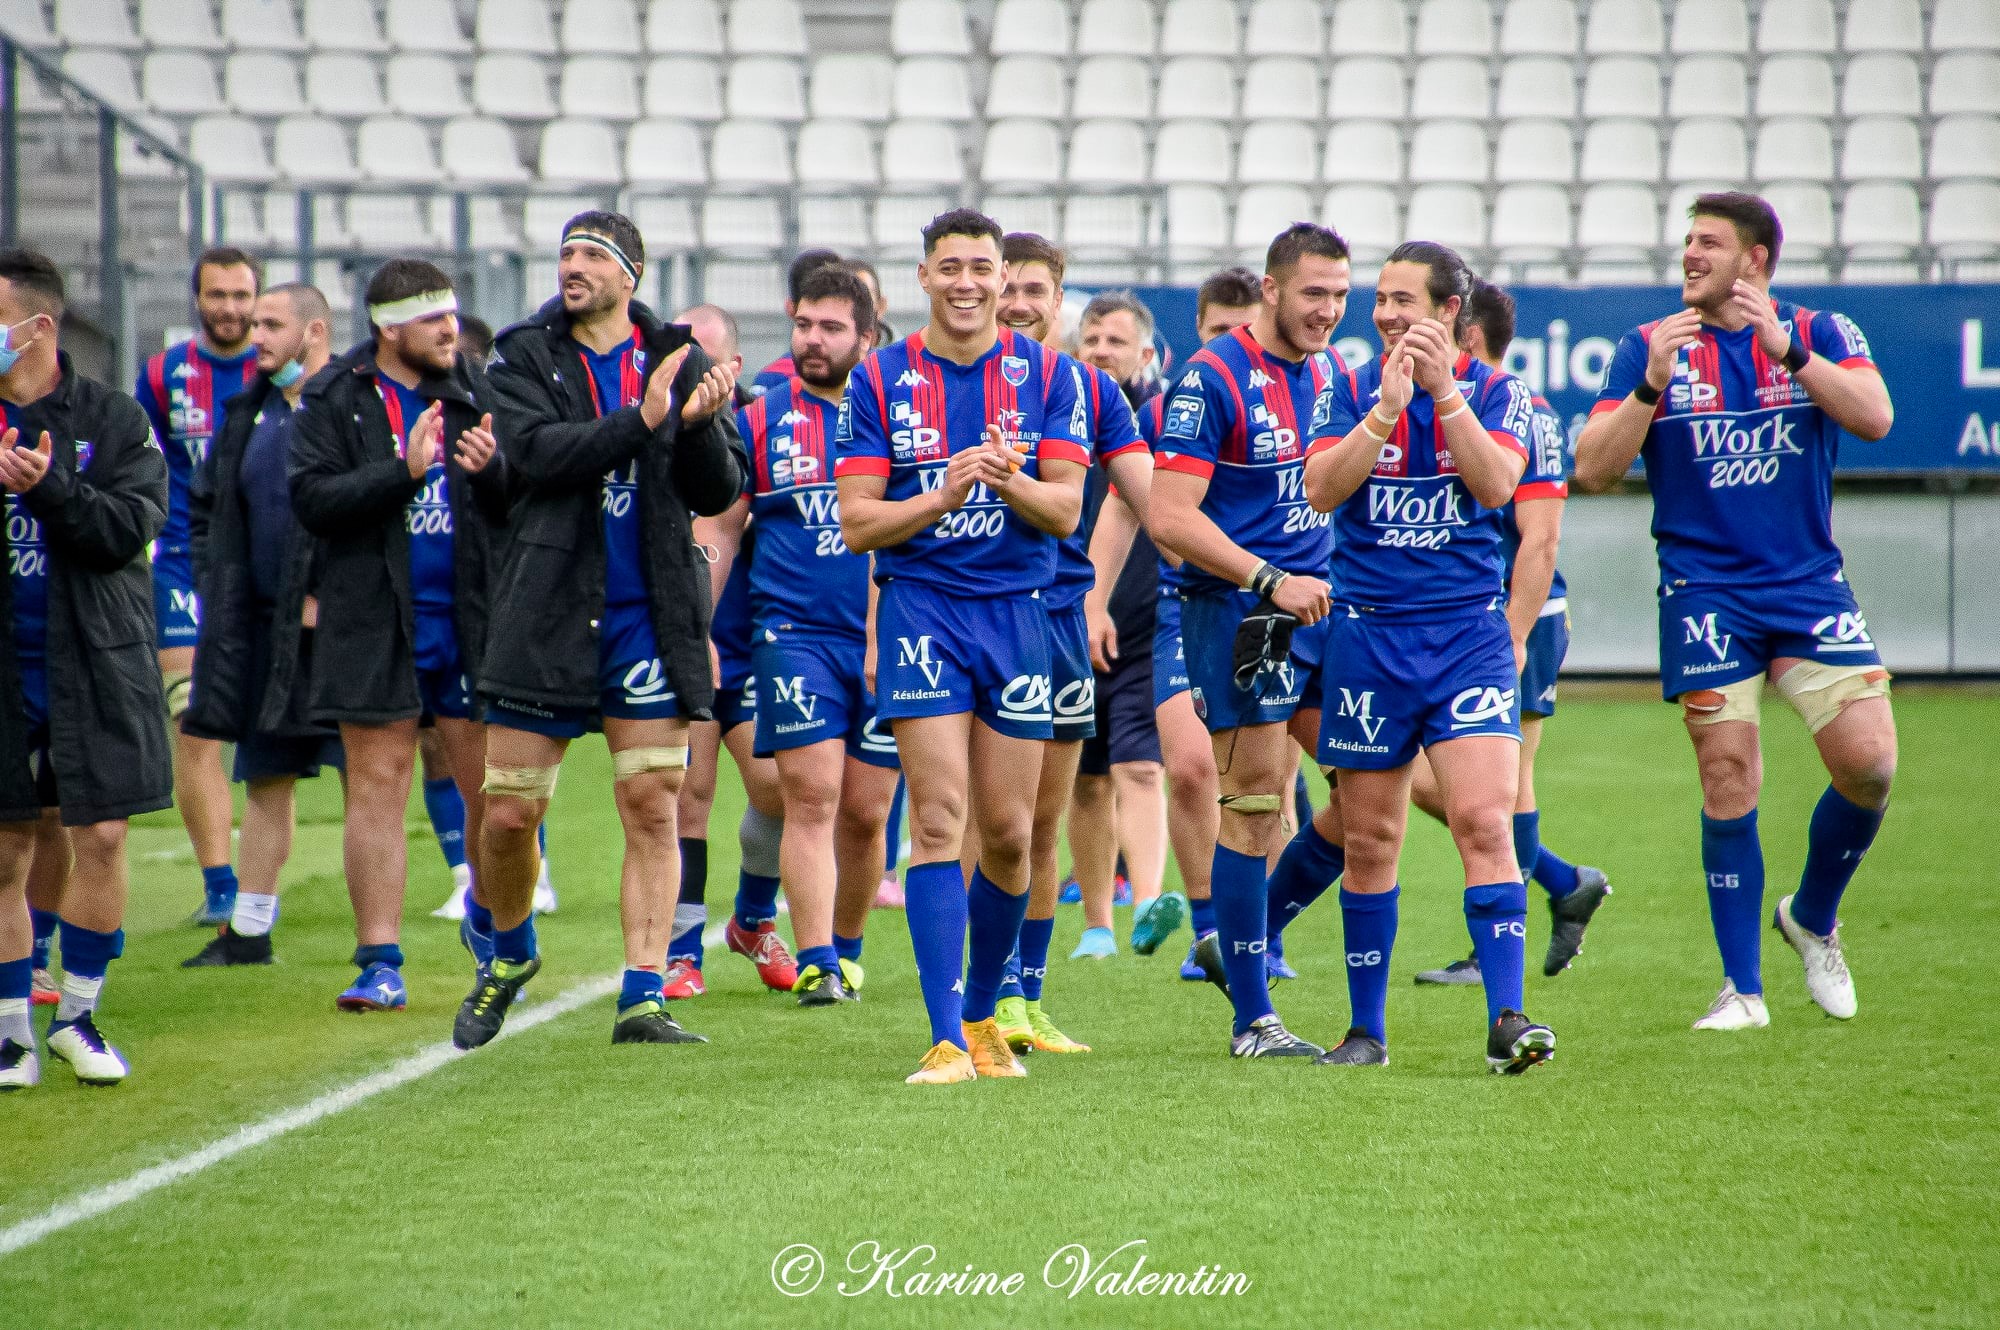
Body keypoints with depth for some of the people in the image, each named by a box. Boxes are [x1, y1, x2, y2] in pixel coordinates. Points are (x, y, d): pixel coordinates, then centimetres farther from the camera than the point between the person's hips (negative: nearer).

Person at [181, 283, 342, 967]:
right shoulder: (250, 413, 13)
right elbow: (206, 508, 23)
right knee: (265, 781, 14)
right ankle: (247, 932, 22)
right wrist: (216, 592, 12)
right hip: (266, 632, 7)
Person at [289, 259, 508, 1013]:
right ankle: (381, 964, 1)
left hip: (469, 623, 2)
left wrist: (491, 469, -17)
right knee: (376, 787, -2)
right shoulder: (334, 401, 1)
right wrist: (404, 471, -20)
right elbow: (312, 500, -11)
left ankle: (489, 923, 30)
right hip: (375, 628, -2)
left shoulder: (473, 392, 8)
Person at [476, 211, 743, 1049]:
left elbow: (719, 493, 1)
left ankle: (643, 996, -2)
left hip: (649, 617, 0)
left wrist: (701, 426, -19)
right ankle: (509, 955, 29)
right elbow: (539, 452, -15)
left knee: (653, 808, -4)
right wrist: (642, 420, -25)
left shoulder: (678, 360, 5)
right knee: (508, 816, 3)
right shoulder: (524, 357, 2)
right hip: (547, 614, 0)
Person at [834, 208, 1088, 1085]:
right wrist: (942, 496, -18)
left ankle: (982, 1013, 25)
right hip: (922, 609, -2)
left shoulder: (1048, 376, 4)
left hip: (1020, 611, 2)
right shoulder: (879, 380, 2)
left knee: (1007, 833, 4)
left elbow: (1066, 511, -1)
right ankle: (947, 1040, -13)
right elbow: (856, 522, -1)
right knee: (939, 820, -12)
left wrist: (1010, 483, -22)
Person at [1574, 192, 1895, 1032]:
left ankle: (1812, 918, 19)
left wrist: (1785, 348, -23)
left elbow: (1874, 418, -13)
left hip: (1810, 585, 1)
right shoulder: (1651, 348, 3)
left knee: (1868, 762, -9)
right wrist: (1652, 386, -17)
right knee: (1729, 782, -7)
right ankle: (1742, 989, 2)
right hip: (1706, 593, -1)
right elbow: (1592, 471, -3)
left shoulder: (1820, 334, 4)